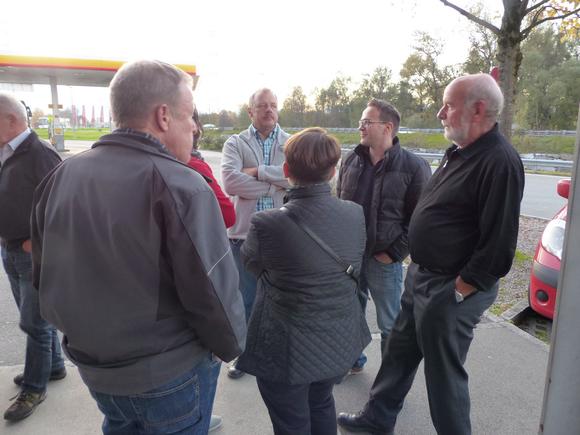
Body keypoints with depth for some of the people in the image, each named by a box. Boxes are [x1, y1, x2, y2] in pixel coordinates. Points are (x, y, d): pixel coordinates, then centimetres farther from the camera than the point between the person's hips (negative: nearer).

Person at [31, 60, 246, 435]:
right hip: (170, 375, -5)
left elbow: (47, 277, 5)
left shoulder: (60, 177, -4)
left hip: (93, 367, 6)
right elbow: (212, 291, -24)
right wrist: (231, 347, -4)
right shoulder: (180, 185, -24)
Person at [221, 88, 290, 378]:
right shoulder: (235, 144, 1)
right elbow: (230, 182, -17)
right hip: (244, 233, 0)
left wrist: (259, 172, -14)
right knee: (245, 298, 14)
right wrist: (276, 184, -13)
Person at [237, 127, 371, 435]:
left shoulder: (268, 224, -27)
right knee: (322, 408, 29)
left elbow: (250, 262, -5)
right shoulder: (356, 214, -12)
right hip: (340, 342, 5)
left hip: (288, 350, -4)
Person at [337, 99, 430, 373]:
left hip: (383, 259, -4)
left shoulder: (413, 166, -10)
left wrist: (395, 253, -12)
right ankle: (352, 360, 44)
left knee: (390, 324, 11)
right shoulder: (351, 161, 5)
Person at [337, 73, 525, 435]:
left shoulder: (499, 161, -21)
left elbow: (498, 246, -24)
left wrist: (456, 292, -18)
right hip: (421, 276, 10)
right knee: (399, 353, 21)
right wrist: (418, 268, 13)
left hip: (450, 290, -9)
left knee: (444, 372, 9)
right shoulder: (460, 153, 9)